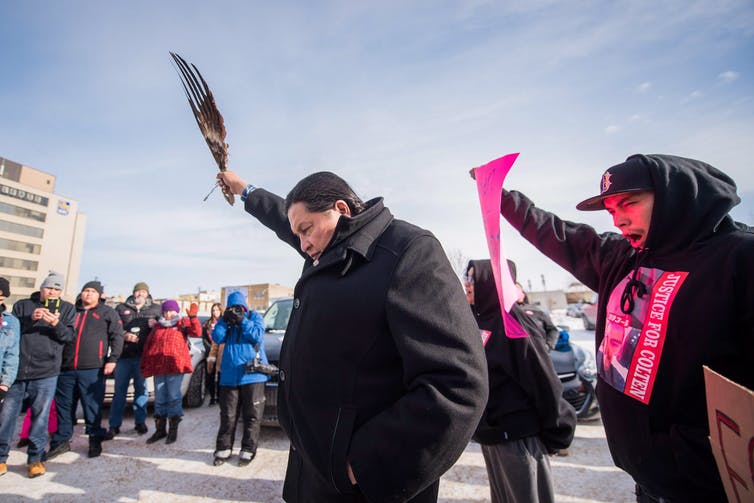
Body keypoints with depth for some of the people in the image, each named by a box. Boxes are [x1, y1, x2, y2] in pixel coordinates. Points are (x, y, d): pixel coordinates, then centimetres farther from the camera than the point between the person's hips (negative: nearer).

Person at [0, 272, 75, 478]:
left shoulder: (67, 308, 8)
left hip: (46, 372, -1)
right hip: (17, 369, 1)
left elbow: (69, 336, 1)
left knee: (40, 416, 2)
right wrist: (30, 319, -15)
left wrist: (56, 324, -19)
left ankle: (36, 458, 15)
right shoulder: (22, 305, 10)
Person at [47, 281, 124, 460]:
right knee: (63, 405, 10)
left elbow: (117, 336, -1)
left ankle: (95, 440, 15)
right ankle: (61, 441, 24)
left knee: (93, 406, 2)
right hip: (66, 368, 4)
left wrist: (112, 359, -11)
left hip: (92, 369, -4)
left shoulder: (107, 312, 5)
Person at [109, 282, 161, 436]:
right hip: (124, 355, 0)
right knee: (119, 390, 5)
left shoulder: (156, 309, 11)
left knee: (141, 389, 6)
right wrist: (124, 336, -10)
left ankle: (140, 421, 16)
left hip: (143, 356, 0)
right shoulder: (121, 308, 10)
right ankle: (114, 424, 15)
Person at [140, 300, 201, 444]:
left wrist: (193, 317, -23)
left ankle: (173, 430, 11)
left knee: (174, 397, 0)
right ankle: (160, 429, 23)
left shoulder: (183, 323, 7)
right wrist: (145, 365, 14)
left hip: (175, 365, -4)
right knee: (159, 398, 11)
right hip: (158, 366, 4)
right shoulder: (157, 326, 18)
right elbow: (148, 345, 19)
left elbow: (197, 332, -9)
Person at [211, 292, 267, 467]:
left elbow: (257, 336, -10)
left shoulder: (254, 316, 5)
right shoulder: (226, 321, 14)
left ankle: (248, 449, 15)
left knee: (252, 416, 4)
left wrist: (242, 320, -14)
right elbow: (217, 338, 1)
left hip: (252, 375, -3)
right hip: (229, 376, 3)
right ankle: (223, 448, 24)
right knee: (227, 415, 10)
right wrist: (224, 320, -9)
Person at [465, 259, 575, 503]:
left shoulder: (513, 321, -19)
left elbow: (543, 380, -17)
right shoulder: (477, 320, 5)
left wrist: (554, 434, -11)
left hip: (517, 435, -7)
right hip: (488, 433, 7)